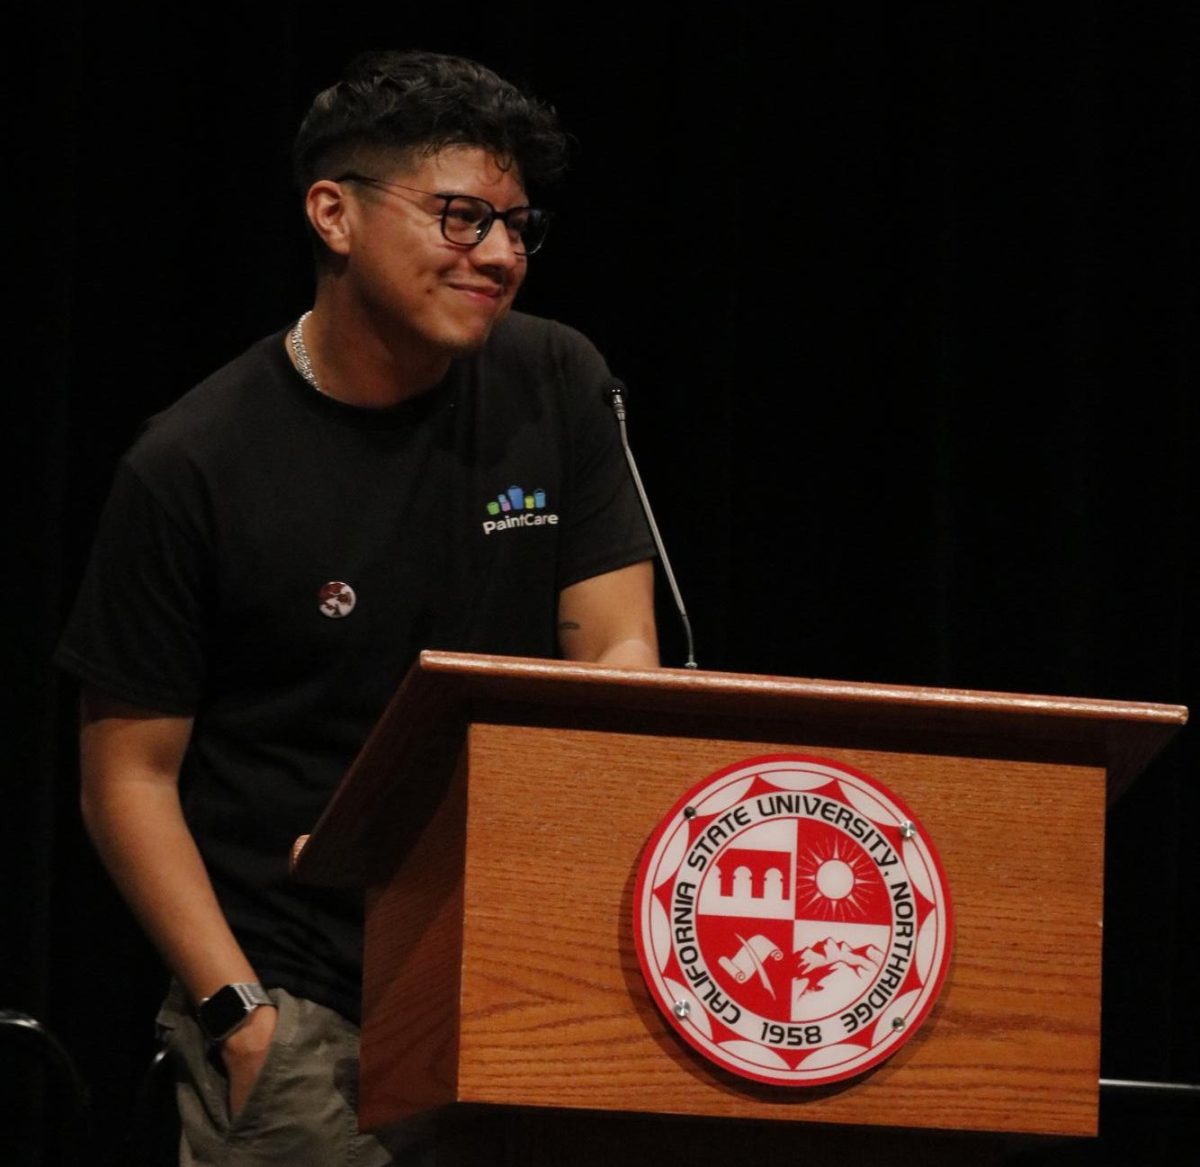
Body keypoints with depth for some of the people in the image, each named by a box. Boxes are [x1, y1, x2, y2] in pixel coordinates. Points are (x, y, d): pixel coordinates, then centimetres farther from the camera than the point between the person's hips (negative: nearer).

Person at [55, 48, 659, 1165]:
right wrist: (238, 1012, -13)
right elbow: (130, 778, -3)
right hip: (293, 996, -3)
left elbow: (618, 654, 2)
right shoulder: (189, 470, -7)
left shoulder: (553, 388, 3)